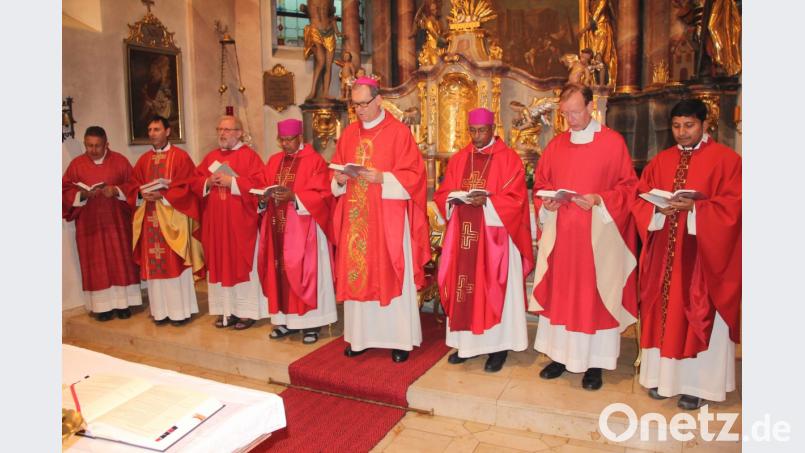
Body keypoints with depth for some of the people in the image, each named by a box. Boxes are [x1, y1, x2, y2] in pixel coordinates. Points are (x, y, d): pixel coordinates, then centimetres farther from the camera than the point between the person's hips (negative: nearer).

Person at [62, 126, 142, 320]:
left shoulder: (120, 161, 2)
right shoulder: (76, 164, 4)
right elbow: (66, 190, 5)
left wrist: (116, 190, -15)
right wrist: (82, 194, -15)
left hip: (117, 221, -1)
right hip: (89, 223, 1)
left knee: (121, 261, 1)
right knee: (96, 264, 2)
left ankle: (123, 302, 9)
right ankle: (104, 305, 7)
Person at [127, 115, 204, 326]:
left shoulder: (180, 156, -1)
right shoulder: (144, 160, 15)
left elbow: (187, 186, -8)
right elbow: (132, 186, 14)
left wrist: (162, 195, -18)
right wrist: (142, 194, -7)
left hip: (173, 218, -5)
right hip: (150, 219, 5)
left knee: (175, 262, -3)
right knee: (154, 263, 5)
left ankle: (180, 310, 5)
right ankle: (162, 310, 14)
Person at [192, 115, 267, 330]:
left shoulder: (249, 156, -3)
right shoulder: (211, 156, 16)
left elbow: (257, 183, -13)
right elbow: (196, 182, 13)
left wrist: (231, 181, -17)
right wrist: (208, 182, -7)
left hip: (240, 222, -6)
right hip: (215, 221, 6)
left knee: (242, 263, 0)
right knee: (220, 263, 7)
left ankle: (247, 311, 8)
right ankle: (227, 310, 16)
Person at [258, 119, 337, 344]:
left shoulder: (314, 160, -5)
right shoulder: (273, 161, 14)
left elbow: (322, 195, -12)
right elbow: (264, 189, 16)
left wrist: (294, 197, -24)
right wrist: (265, 198, -8)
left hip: (303, 228, -6)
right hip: (278, 227, 6)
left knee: (305, 272, -3)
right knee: (280, 272, 7)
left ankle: (311, 322, 5)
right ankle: (286, 320, 17)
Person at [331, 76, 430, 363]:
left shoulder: (399, 132, -4)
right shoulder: (349, 134, 12)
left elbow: (413, 175, -9)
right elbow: (336, 174, 15)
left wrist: (382, 178, -21)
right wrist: (340, 180, -7)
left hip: (388, 220, -5)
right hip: (355, 220, 5)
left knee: (392, 276, 1)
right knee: (356, 275, 7)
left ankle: (400, 339, 12)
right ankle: (361, 336, 20)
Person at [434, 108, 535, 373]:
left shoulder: (509, 159, -2)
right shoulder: (458, 159, 12)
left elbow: (516, 199, -9)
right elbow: (441, 194, 11)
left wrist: (487, 201, -23)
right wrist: (453, 198, -12)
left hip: (494, 236, -4)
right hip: (463, 235, 5)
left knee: (493, 288, 0)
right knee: (463, 284, 6)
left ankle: (498, 345, 11)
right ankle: (467, 342, 18)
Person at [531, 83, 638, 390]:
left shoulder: (613, 142, -3)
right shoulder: (556, 145, 9)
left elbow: (628, 186, -2)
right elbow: (539, 184, 14)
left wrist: (599, 200, -18)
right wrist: (546, 202, -6)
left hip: (598, 234, -4)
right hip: (559, 234, 4)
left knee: (595, 294, 3)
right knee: (558, 293, 7)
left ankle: (594, 363, 14)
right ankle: (560, 355, 20)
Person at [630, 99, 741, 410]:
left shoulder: (725, 160, -2)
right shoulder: (660, 161, 11)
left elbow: (732, 206, -9)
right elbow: (639, 200, 7)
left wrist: (694, 208, -22)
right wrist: (658, 209, -13)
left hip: (703, 254, -4)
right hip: (664, 253, 4)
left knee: (700, 316, 3)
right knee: (663, 311, 8)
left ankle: (697, 383, 14)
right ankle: (663, 374, 21)